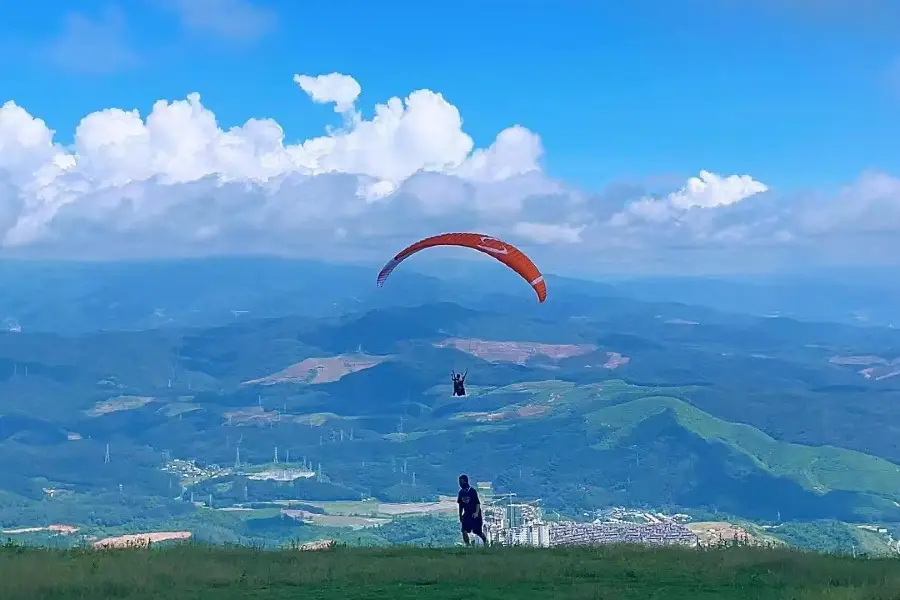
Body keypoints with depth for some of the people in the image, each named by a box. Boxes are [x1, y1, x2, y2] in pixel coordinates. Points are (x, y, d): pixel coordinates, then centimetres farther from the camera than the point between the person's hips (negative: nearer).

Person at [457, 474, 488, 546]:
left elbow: (478, 503, -16)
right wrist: (460, 515, 13)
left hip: (475, 515, -5)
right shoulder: (461, 492, 2)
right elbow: (461, 504, 12)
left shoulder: (472, 491, -15)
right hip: (467, 514, 5)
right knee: (464, 531, -12)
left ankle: (485, 541, 33)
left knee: (478, 532, 5)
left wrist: (476, 512, -29)